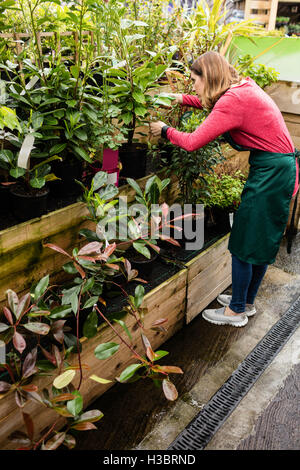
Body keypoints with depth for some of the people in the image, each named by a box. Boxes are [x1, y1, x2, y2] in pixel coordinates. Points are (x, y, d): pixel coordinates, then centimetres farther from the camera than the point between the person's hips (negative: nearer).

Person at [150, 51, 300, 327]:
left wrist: (165, 130, -3)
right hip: (278, 169, 10)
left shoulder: (234, 101, -20)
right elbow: (213, 103, 31)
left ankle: (237, 311, 17)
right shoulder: (244, 86, 9)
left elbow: (193, 142, -20)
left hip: (272, 173, -10)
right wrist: (182, 99, 27)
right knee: (262, 241, 17)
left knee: (244, 244, 1)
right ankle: (247, 302, 33)